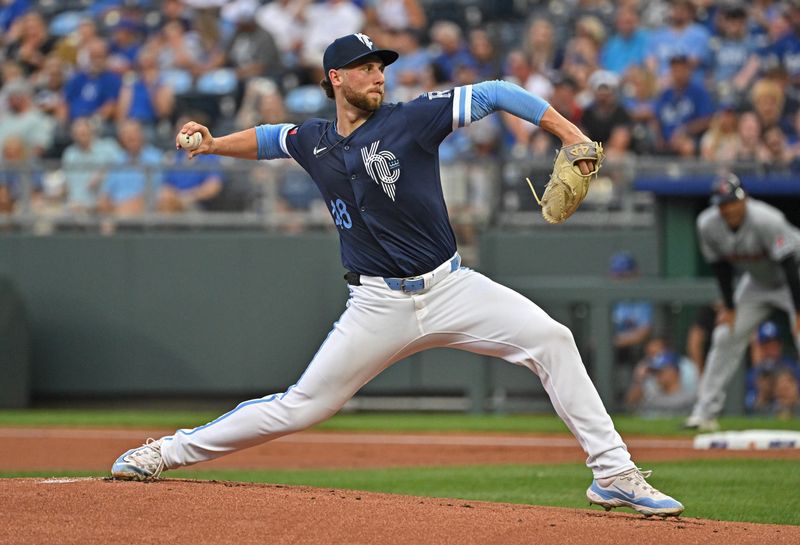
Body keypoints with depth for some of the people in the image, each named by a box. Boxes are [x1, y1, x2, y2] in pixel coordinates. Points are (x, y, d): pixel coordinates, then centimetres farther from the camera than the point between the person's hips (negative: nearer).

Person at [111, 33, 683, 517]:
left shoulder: (411, 119, -5)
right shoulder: (314, 141, 6)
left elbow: (495, 95, -9)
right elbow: (270, 137, 29)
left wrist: (570, 136, -18)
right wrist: (214, 144, 12)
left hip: (451, 287, -1)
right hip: (379, 307, 1)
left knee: (551, 340, -19)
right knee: (302, 405, 0)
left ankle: (613, 474, -14)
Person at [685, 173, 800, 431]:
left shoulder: (767, 220, -35)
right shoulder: (708, 225, -18)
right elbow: (721, 266, -4)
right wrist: (729, 307, -5)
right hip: (757, 281, 6)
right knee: (725, 337, 1)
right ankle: (705, 411, 9)